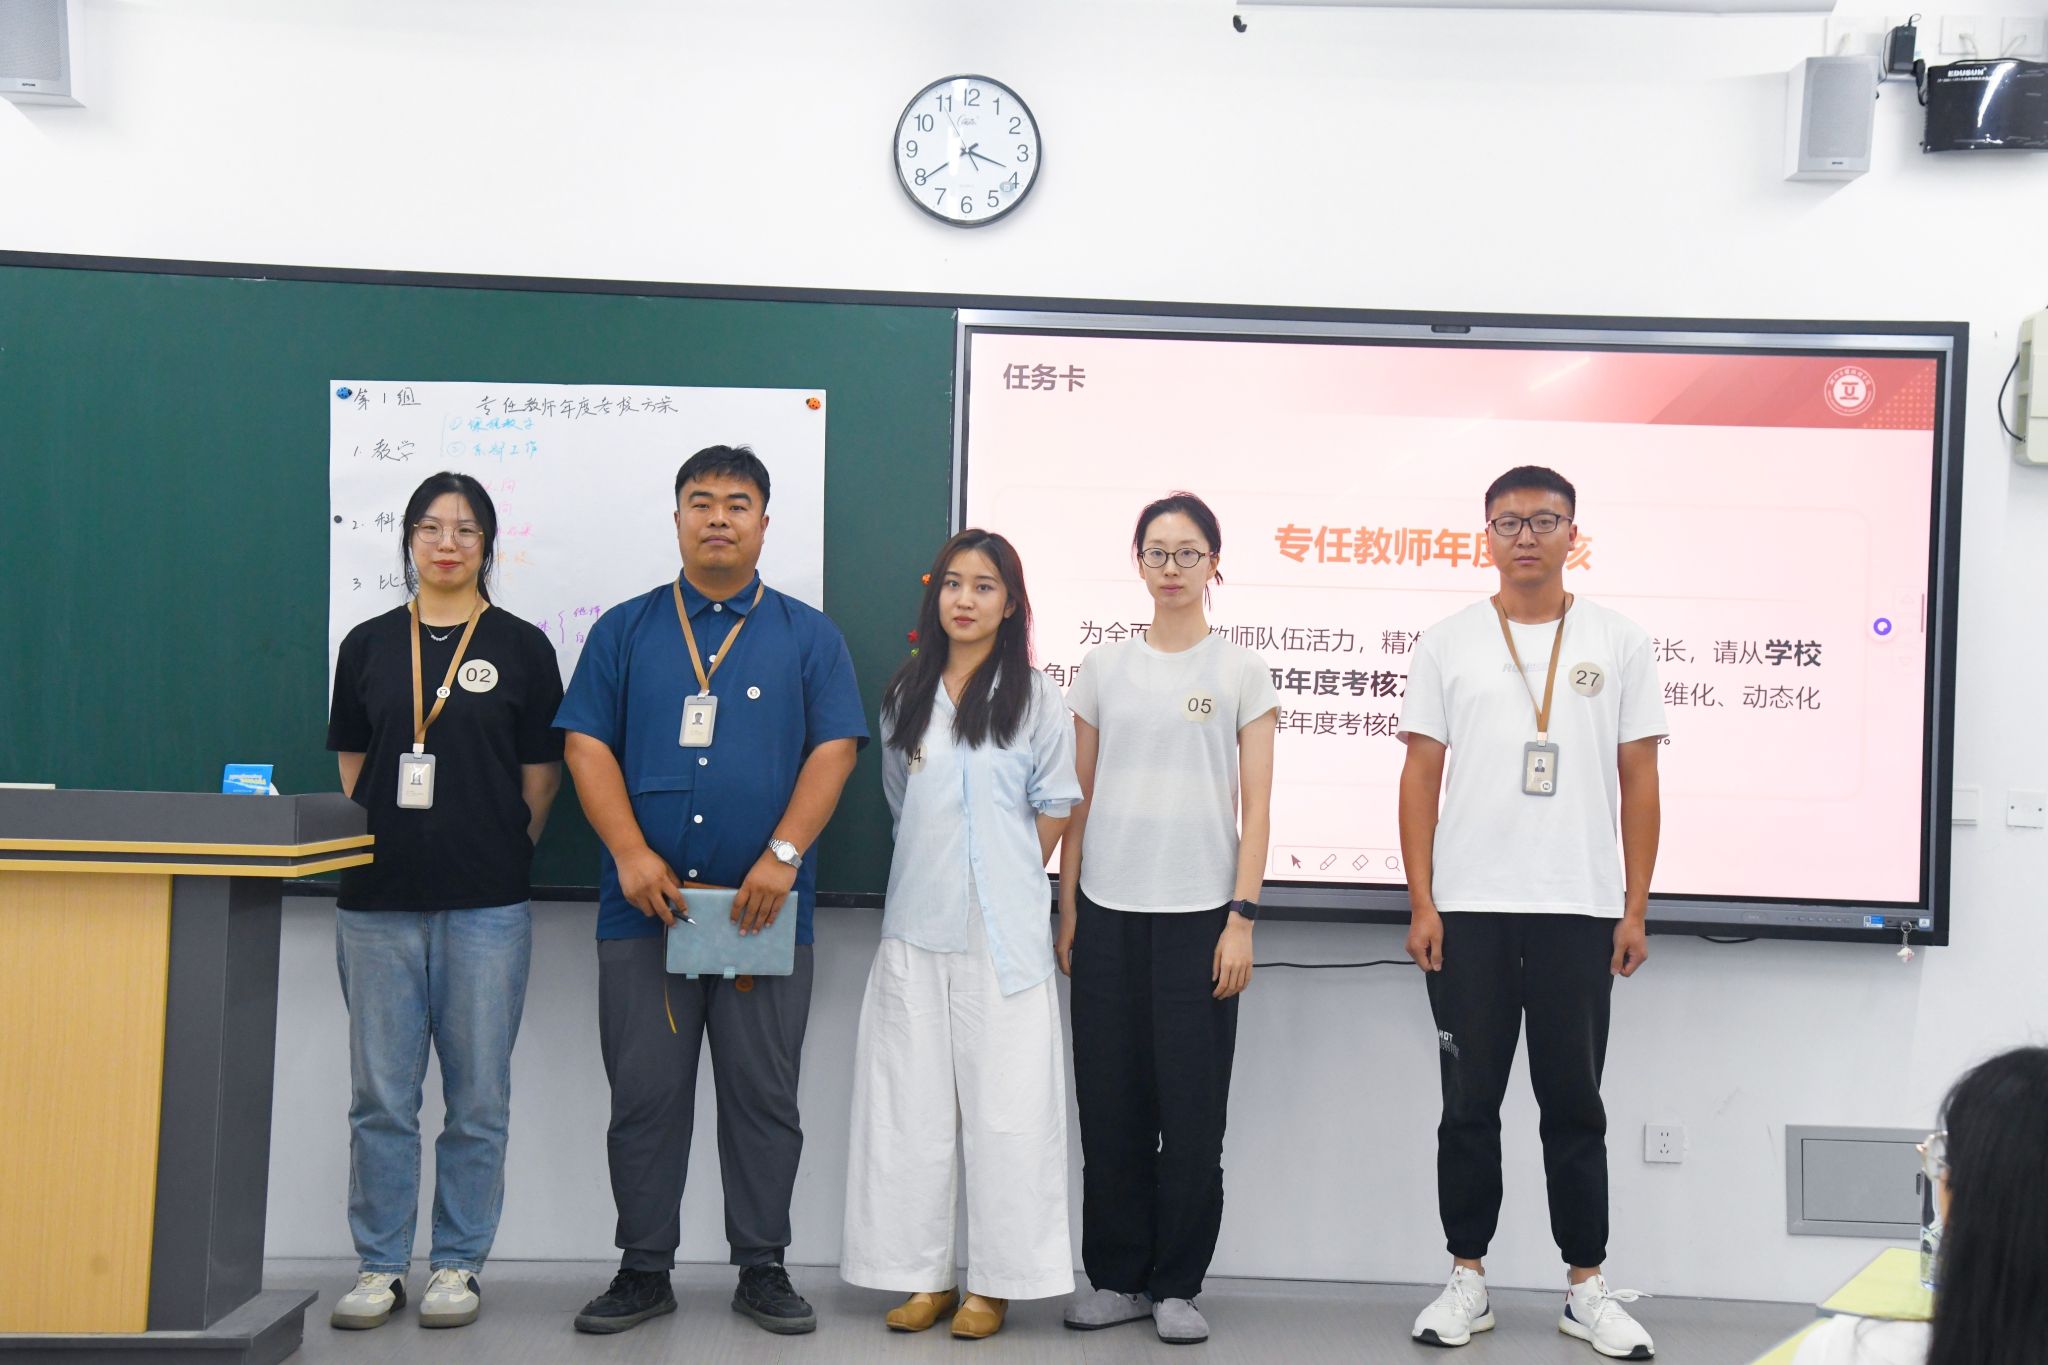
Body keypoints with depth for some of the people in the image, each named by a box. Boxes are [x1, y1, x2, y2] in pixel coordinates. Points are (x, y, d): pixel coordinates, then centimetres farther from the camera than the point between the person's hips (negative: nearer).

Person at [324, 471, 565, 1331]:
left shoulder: (520, 647, 4)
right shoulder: (369, 645, 10)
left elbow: (540, 778, 6)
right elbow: (351, 768, 14)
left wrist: (501, 858, 4)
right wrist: (365, 852, 6)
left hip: (486, 904, -2)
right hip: (379, 901, 2)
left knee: (478, 1098, 4)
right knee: (380, 1096, 5)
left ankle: (458, 1266, 15)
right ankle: (379, 1265, 17)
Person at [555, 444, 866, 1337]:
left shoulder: (807, 636, 8)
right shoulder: (625, 630, 10)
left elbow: (834, 749, 0)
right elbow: (587, 743, 3)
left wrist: (784, 855, -12)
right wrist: (629, 853, -10)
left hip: (764, 912, 0)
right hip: (644, 904, 1)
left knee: (764, 1098, 6)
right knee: (644, 1097, 5)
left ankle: (762, 1270, 17)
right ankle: (643, 1271, 17)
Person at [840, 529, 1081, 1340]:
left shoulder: (1034, 698, -1)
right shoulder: (906, 695, 11)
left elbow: (1054, 810, 2)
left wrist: (1004, 883, 3)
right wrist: (934, 875, 11)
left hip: (1001, 933, -4)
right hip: (915, 926, 4)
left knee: (1004, 1104, -1)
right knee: (910, 1102, 6)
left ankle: (995, 1283, 8)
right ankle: (924, 1275, 16)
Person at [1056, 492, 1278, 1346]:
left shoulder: (1241, 674, 4)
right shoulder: (1105, 669, 9)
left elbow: (1255, 808, 1)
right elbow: (1078, 801, 10)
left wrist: (1242, 918, -7)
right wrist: (1066, 911, 5)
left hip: (1198, 913, -2)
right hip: (1107, 912, 2)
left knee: (1192, 1108, 0)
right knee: (1110, 1104, 5)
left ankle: (1176, 1285, 12)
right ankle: (1116, 1277, 17)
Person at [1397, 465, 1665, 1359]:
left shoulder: (1618, 643, 5)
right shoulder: (1448, 644, 5)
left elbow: (1639, 781, 5)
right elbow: (1420, 777, 4)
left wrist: (1635, 908, 0)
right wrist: (1421, 902, -3)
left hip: (1581, 912, 0)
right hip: (1467, 911, 0)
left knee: (1575, 1105, 7)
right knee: (1469, 1104, 7)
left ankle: (1587, 1288, 17)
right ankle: (1467, 1280, 17)